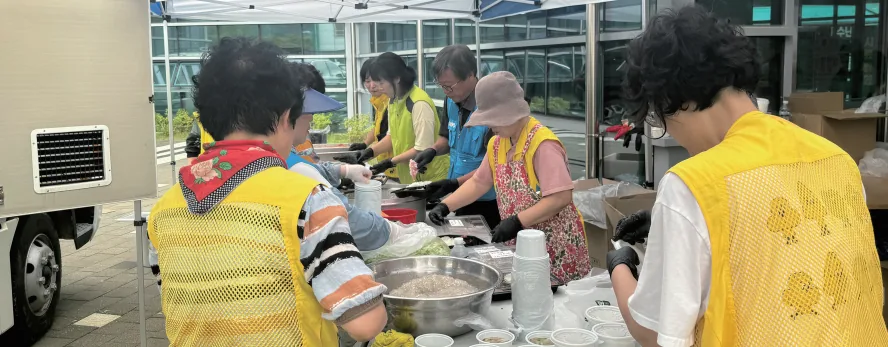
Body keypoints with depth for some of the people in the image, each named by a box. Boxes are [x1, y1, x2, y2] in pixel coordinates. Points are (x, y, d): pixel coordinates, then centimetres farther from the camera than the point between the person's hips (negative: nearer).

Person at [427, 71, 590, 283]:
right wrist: (445, 206, 0)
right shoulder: (497, 143, 6)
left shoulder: (542, 143, -20)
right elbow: (478, 183, 13)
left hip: (555, 248, -7)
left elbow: (561, 197, -26)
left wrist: (516, 222, -28)